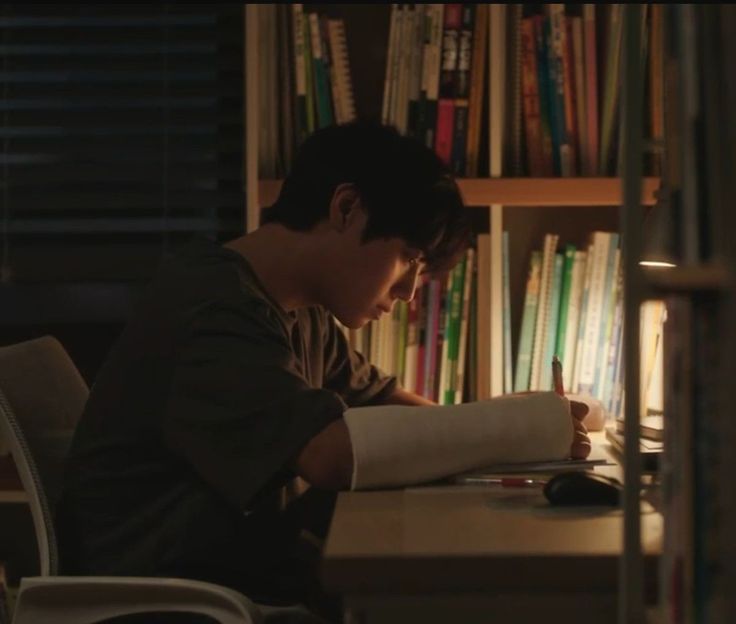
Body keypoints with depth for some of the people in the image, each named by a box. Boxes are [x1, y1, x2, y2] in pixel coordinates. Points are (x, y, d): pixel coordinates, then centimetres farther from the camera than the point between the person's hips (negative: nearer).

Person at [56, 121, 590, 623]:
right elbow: (336, 453, -34)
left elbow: (383, 401, 17)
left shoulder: (300, 311, 9)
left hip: (245, 561, 9)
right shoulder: (216, 312, -21)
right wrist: (529, 425, -24)